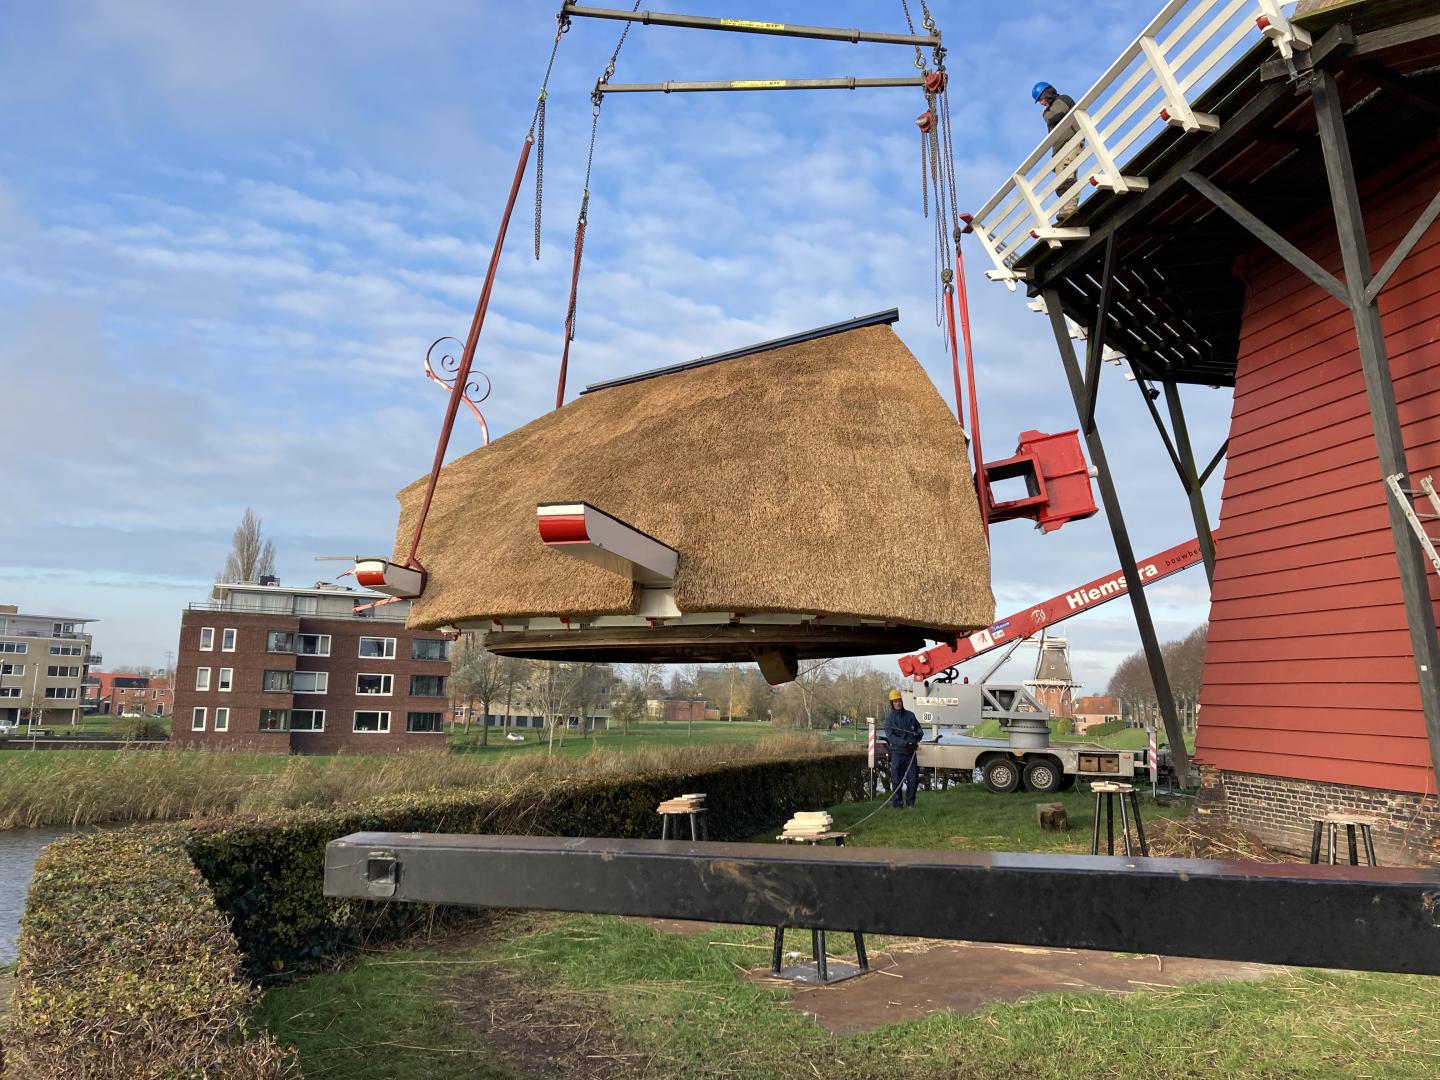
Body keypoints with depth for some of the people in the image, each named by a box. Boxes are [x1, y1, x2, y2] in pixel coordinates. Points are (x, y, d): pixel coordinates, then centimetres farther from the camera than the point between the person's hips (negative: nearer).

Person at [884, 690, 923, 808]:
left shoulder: (910, 715, 7)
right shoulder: (889, 717, -4)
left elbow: (918, 727, 20)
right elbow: (890, 736, -12)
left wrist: (918, 734, -4)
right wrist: (905, 743, -23)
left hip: (911, 752, 3)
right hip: (897, 753, -3)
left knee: (913, 779, 4)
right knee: (896, 780, 2)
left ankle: (910, 801, 20)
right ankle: (896, 803, 13)